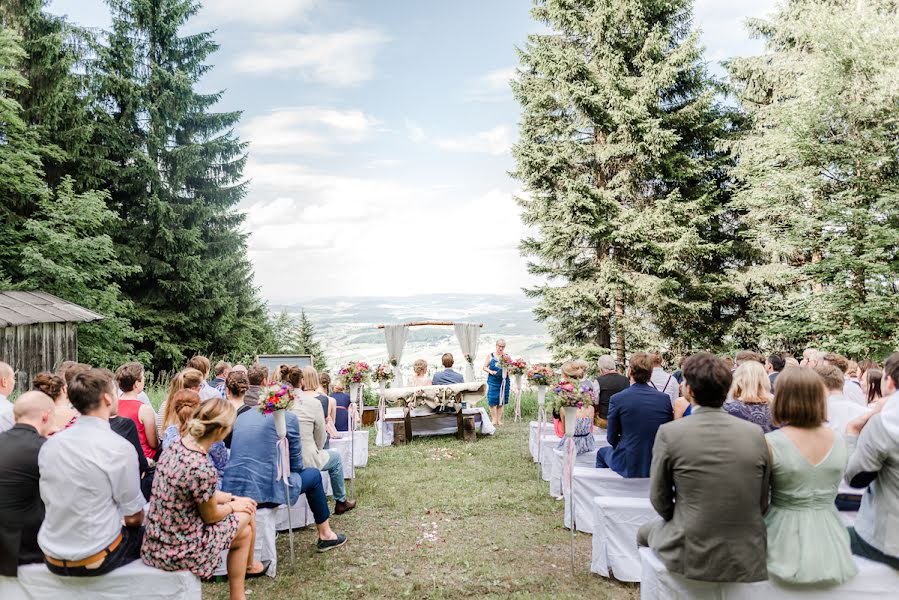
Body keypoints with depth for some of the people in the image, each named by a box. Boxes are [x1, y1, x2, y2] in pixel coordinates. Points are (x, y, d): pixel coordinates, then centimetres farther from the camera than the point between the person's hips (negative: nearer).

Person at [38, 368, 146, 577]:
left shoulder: (49, 444, -1)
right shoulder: (119, 448, -19)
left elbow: (50, 500, 13)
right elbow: (133, 517, -12)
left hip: (52, 559, 6)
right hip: (94, 561, -6)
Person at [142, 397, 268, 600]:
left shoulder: (177, 446, -5)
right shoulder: (202, 469, -30)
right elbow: (210, 516, -12)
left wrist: (233, 498, 15)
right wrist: (233, 506, 7)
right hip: (177, 550, -7)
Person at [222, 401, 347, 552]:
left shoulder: (241, 417, 13)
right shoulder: (288, 418, -2)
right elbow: (296, 463, 5)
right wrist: (286, 469, 27)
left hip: (232, 491, 6)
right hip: (265, 492, -6)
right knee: (314, 475, 20)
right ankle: (325, 535, 31)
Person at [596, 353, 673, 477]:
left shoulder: (617, 399, -13)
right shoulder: (665, 398, -5)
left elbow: (612, 438, -5)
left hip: (629, 467, -3)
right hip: (660, 466, 4)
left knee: (602, 452, 27)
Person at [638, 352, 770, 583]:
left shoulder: (669, 432, -15)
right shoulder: (755, 433, -6)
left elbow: (659, 499, -3)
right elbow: (762, 502, 3)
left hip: (692, 557, -3)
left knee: (644, 533, 27)